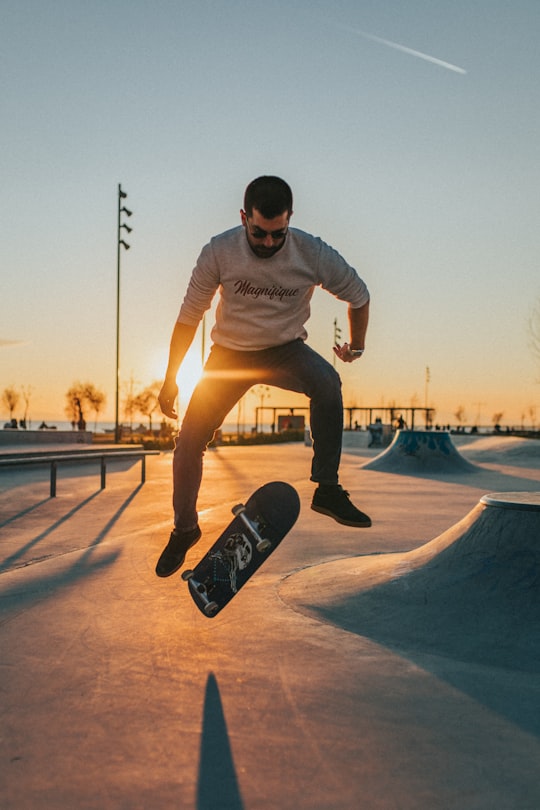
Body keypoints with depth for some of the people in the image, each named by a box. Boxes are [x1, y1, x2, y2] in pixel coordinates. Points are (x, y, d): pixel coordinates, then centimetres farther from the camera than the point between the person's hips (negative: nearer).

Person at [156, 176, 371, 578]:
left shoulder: (313, 254, -20)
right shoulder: (219, 252, -19)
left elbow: (359, 295, 1)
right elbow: (190, 315, -6)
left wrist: (357, 345, 9)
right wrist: (171, 378, -3)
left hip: (285, 351, -1)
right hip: (230, 353, 1)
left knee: (327, 382, -34)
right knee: (189, 443, -7)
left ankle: (327, 489, -23)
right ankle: (185, 528, 17)